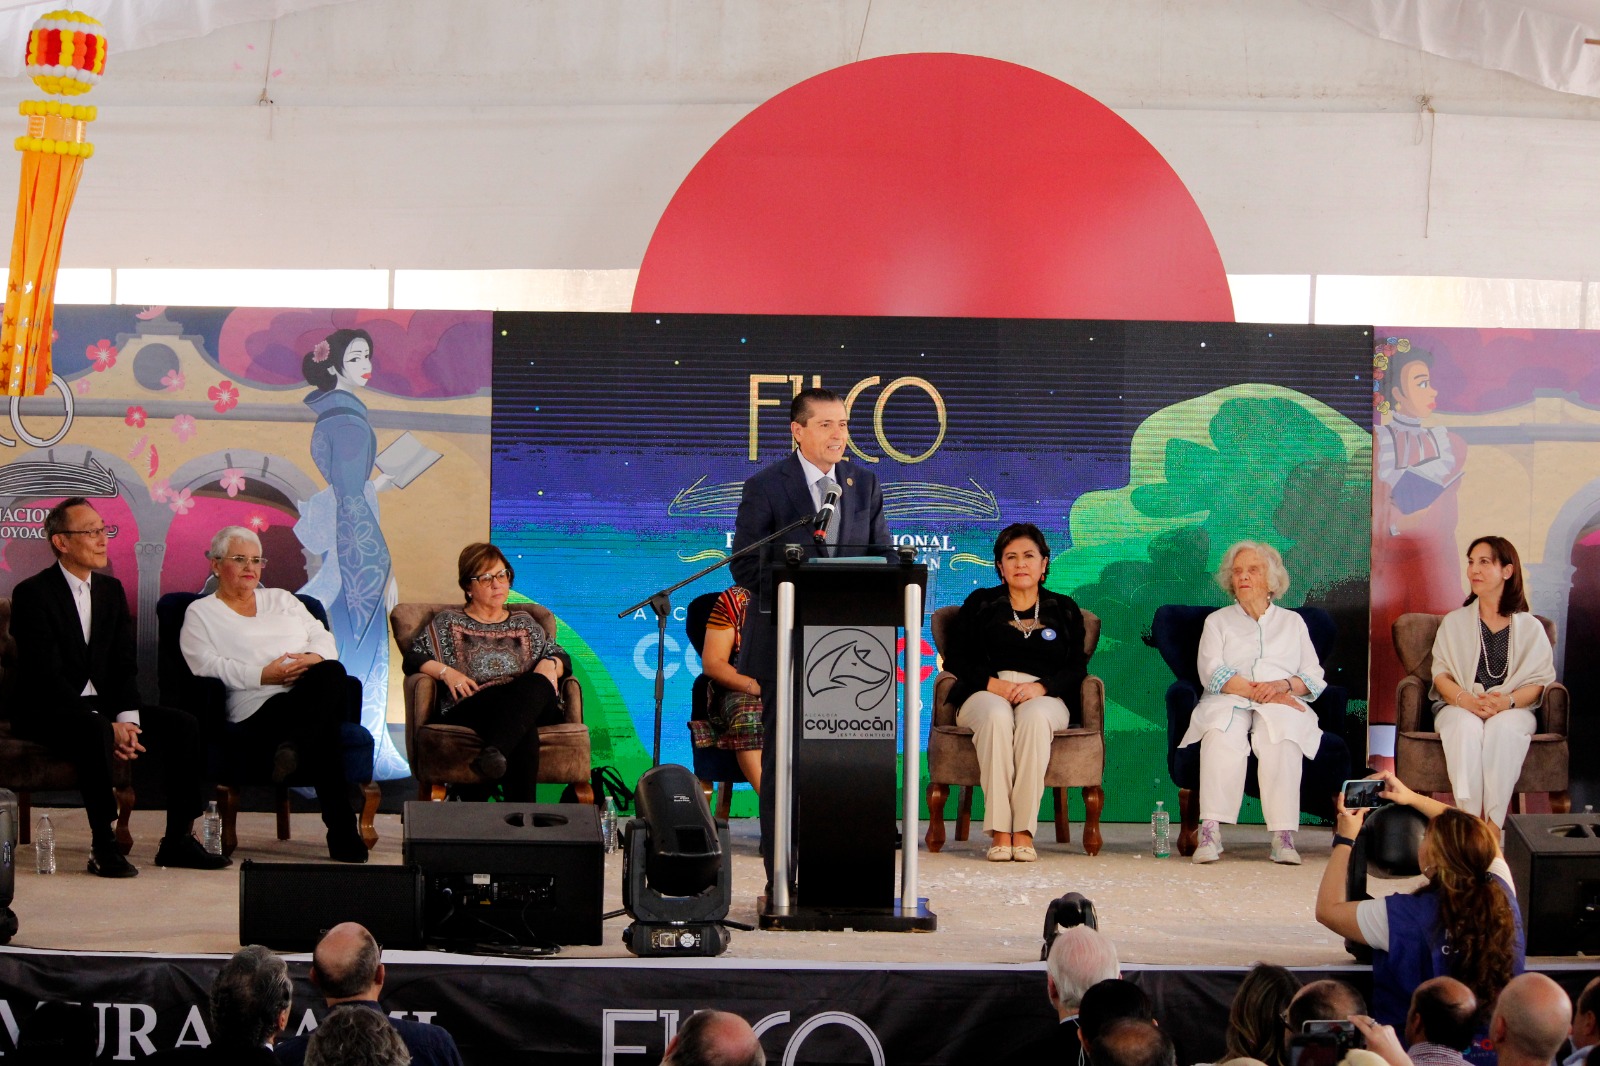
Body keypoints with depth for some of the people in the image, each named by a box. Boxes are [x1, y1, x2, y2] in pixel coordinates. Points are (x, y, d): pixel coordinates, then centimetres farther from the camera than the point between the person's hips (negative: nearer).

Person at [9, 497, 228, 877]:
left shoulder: (111, 590, 11)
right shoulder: (32, 594, -11)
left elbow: (124, 666, 6)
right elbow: (48, 675, -19)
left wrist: (127, 720, -15)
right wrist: (107, 726, -27)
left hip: (101, 706, 7)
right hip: (48, 713, -7)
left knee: (183, 725, -12)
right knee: (94, 731, -39)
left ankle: (178, 840, -9)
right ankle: (103, 846, -32)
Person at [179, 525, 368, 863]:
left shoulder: (282, 600, 33)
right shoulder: (200, 613, 17)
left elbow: (323, 638, 21)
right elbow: (207, 666, 0)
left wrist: (314, 658, -6)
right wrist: (263, 675, -14)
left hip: (311, 700, 4)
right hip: (257, 714, -4)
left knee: (332, 673, -35)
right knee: (323, 731, -38)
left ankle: (295, 745, -42)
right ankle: (342, 832, -37)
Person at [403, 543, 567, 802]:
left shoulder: (525, 624, 32)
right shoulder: (448, 623, 23)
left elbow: (561, 657, 29)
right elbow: (413, 659, 13)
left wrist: (550, 665, 4)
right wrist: (445, 671, -7)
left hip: (533, 709, 3)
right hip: (470, 711, -3)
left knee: (537, 685, -39)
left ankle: (494, 752, -62)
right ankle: (520, 811, -54)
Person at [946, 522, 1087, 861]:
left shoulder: (1064, 610, 20)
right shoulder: (979, 604, 20)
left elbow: (1077, 668, 8)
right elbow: (956, 661, 9)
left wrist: (1040, 686, -12)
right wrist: (993, 683, -10)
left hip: (1045, 697, 0)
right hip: (986, 693, 0)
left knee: (1034, 716, -38)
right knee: (997, 716, -38)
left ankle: (1024, 830, -41)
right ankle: (999, 831, -42)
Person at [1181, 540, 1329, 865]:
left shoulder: (1292, 622, 26)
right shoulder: (1217, 621, 23)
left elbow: (1315, 678, 14)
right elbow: (1212, 673, 4)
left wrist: (1283, 685, -8)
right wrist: (1257, 690, -11)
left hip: (1281, 706, 0)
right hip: (1228, 703, 0)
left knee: (1280, 739, -37)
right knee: (1222, 737, -38)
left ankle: (1283, 837, -46)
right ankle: (1210, 832, -47)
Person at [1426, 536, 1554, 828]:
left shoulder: (1530, 627, 13)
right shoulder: (1454, 622, 17)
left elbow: (1538, 680, 3)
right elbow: (1440, 673, 6)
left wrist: (1506, 701, -18)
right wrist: (1466, 699, -16)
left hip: (1512, 709, -1)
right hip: (1459, 707, 1)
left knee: (1504, 727, -37)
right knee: (1466, 727, -36)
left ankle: (1495, 824, -41)